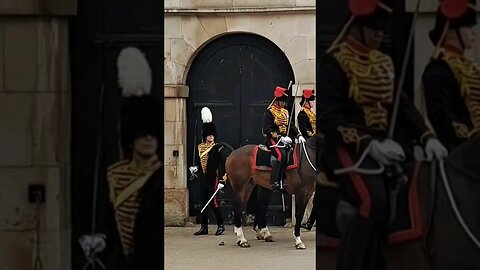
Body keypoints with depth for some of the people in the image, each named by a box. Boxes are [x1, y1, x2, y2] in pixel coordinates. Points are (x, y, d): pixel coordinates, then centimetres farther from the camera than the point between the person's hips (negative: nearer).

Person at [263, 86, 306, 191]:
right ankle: (275, 183, -29)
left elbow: (291, 126, 20)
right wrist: (280, 138, -23)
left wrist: (299, 135, 2)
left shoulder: (285, 112, 20)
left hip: (285, 138, 8)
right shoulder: (269, 112, -5)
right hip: (273, 139, -8)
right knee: (281, 155, -29)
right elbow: (267, 129, -14)